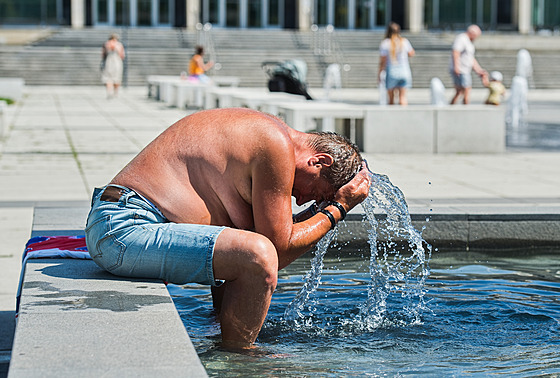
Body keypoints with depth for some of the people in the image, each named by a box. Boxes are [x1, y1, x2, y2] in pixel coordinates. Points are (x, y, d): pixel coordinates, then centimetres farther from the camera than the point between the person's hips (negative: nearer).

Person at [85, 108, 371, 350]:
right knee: (256, 255, -26)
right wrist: (337, 209, 0)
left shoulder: (259, 130, 17)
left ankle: (229, 336, 40)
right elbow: (280, 250, -9)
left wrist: (321, 210, 18)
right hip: (127, 230, -11)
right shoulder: (277, 144, -13)